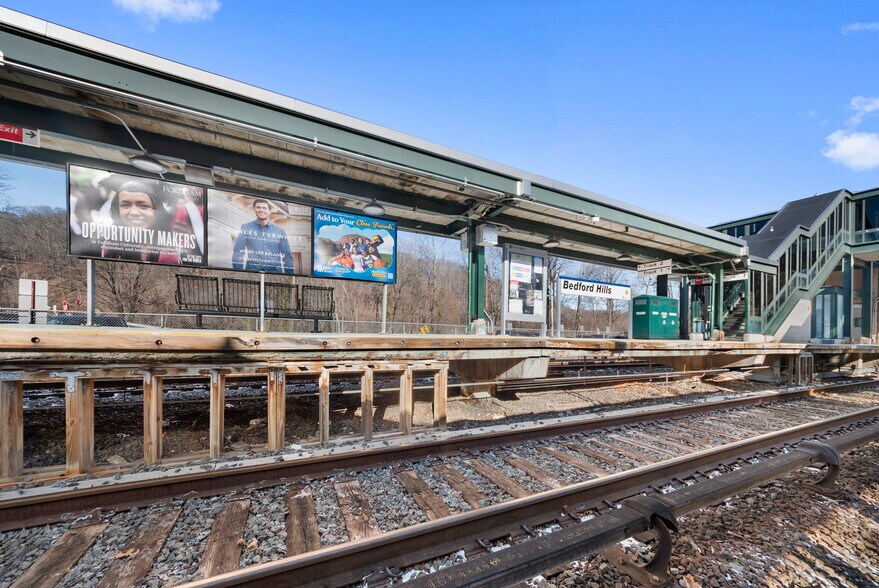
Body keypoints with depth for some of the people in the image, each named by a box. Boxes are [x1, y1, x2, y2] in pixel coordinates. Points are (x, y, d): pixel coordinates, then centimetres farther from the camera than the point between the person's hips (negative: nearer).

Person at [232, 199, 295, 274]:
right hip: (252, 271, -1)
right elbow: (238, 252, 4)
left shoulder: (280, 231, 9)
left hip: (275, 271, 1)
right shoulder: (245, 228, 6)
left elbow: (287, 256, 8)